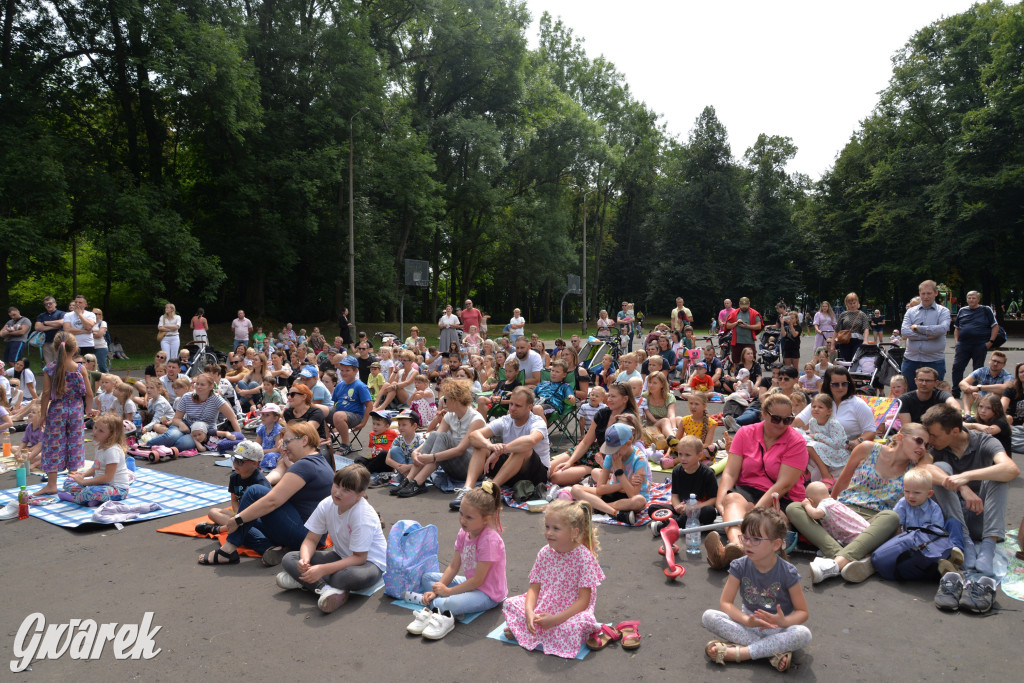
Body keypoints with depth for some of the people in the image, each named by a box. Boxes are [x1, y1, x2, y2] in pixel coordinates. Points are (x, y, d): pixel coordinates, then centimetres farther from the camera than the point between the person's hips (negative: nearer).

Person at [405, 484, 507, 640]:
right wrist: (436, 590, -9)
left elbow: (477, 580, -24)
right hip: (471, 583, 9)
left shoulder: (489, 539, -26)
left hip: (488, 593, -9)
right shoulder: (464, 533, 0)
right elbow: (453, 566, 3)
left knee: (448, 603, -38)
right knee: (427, 577, 10)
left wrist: (448, 591, -16)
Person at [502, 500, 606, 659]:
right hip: (542, 608, 4)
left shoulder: (585, 558, -17)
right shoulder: (544, 553, -1)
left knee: (575, 625, -37)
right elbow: (534, 588, -1)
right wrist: (529, 612, -20)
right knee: (510, 604, -7)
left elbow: (583, 600, -19)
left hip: (571, 612, -4)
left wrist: (556, 618, -26)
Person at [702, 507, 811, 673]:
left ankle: (738, 652, -30)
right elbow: (725, 602, -9)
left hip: (778, 628, -2)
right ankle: (775, 650, -26)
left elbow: (802, 612, -7)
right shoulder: (740, 566, -11)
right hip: (748, 624, 2)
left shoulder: (787, 573, -15)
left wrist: (784, 622, -30)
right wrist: (746, 621, -28)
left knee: (804, 634, -34)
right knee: (709, 617, -23)